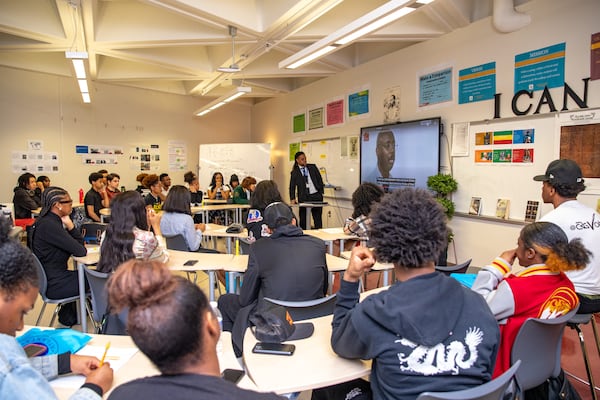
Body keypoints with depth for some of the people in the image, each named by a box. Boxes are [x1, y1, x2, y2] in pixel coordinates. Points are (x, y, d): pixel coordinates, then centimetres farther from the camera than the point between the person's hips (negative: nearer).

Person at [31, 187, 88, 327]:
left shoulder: (53, 221, 6)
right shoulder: (48, 225, -25)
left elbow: (80, 243, 6)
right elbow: (80, 252, -23)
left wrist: (70, 225, -9)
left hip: (53, 277, 9)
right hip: (53, 285, -9)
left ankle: (68, 317, 32)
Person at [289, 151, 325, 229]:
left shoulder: (313, 167, 7)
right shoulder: (294, 172, 3)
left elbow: (320, 179, 9)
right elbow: (292, 187, 3)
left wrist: (321, 192, 1)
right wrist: (292, 198, -9)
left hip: (316, 196, 1)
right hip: (304, 198, -1)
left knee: (318, 218, 3)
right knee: (303, 219, 2)